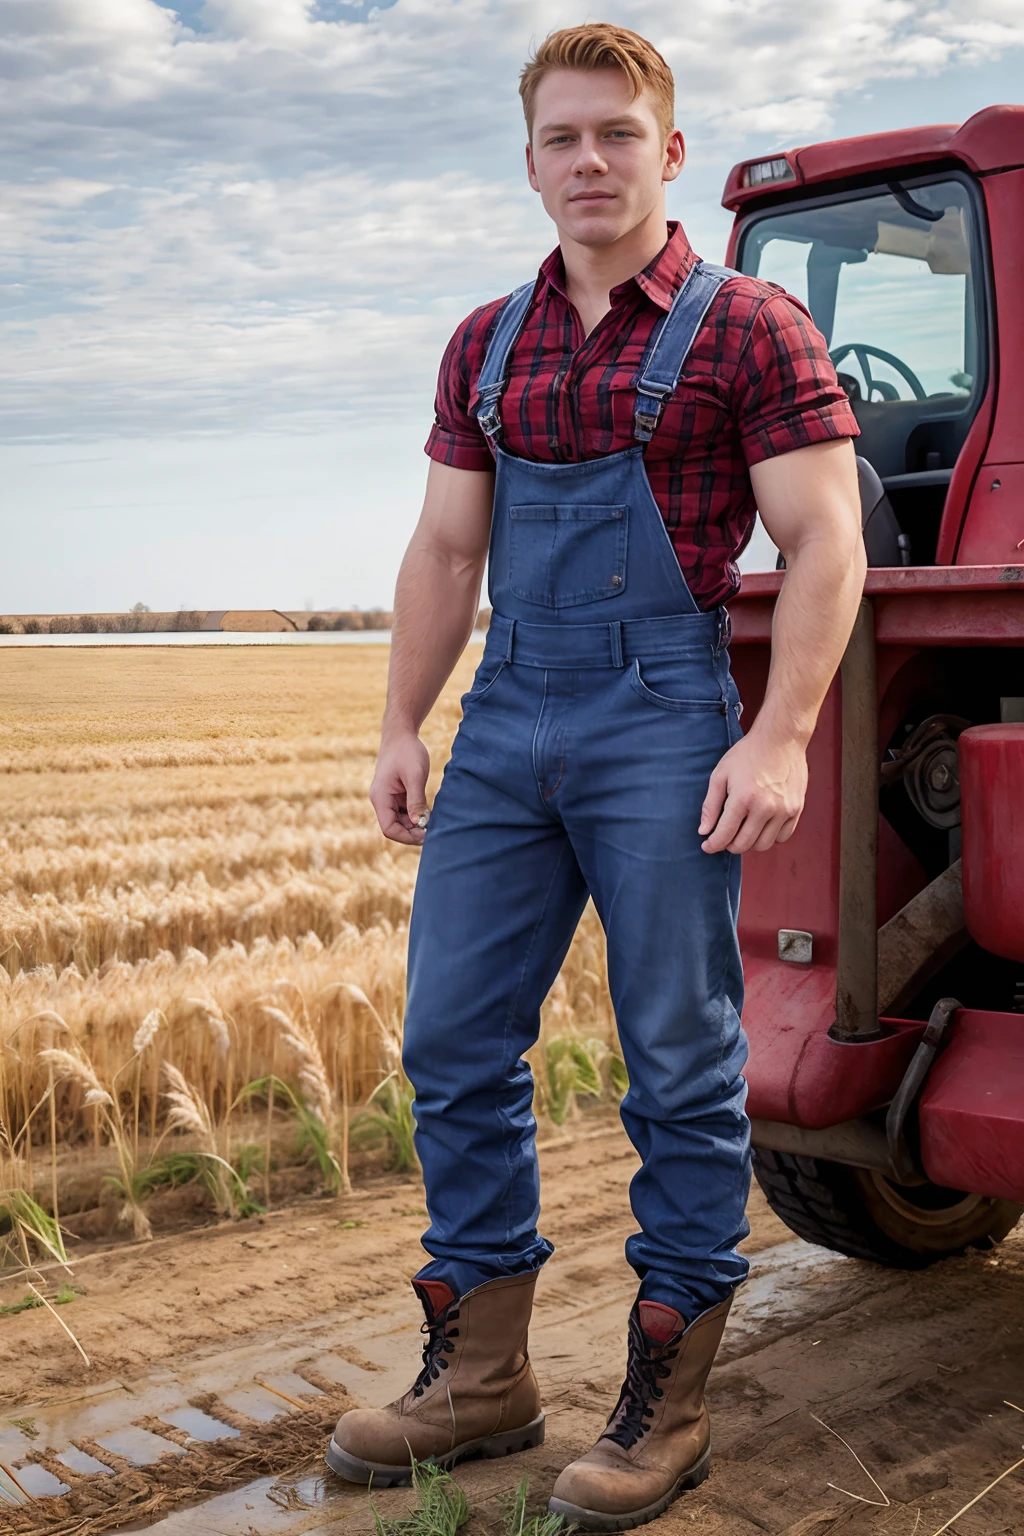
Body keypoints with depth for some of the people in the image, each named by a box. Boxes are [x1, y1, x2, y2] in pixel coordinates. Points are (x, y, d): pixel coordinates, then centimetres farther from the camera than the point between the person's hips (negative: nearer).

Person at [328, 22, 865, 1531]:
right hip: (507, 727, 6)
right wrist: (402, 724, 9)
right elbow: (445, 551, 16)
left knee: (680, 1059, 1)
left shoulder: (749, 327, -2)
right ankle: (481, 1375, 23)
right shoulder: (486, 344, 14)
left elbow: (824, 543, -7)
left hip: (664, 726, -5)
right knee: (455, 1041, 7)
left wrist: (781, 738, -16)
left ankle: (667, 1404, 16)